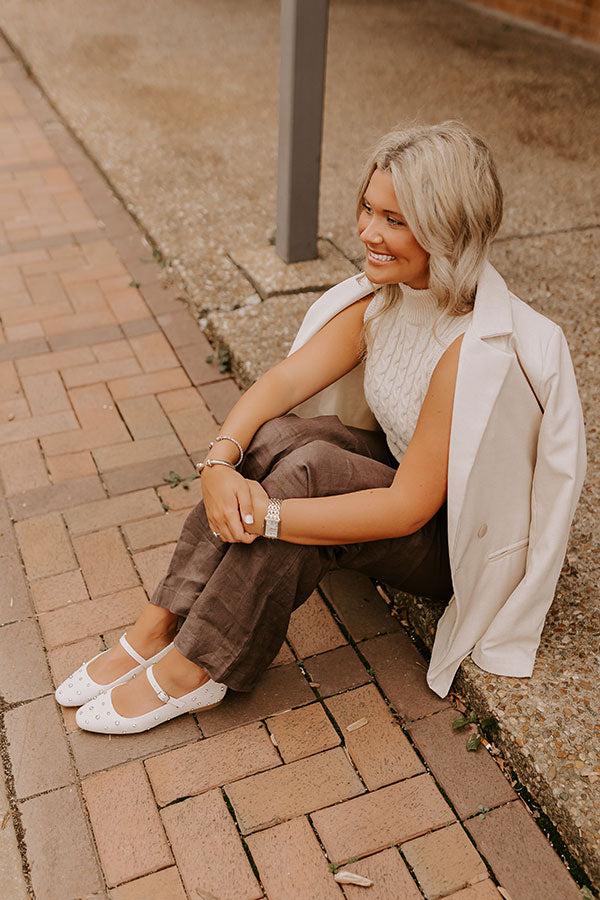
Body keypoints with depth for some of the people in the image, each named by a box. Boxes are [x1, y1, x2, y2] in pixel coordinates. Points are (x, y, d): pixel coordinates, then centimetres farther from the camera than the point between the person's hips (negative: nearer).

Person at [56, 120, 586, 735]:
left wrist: (266, 516, -33)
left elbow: (409, 507, -30)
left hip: (460, 540, -6)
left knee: (307, 471, -31)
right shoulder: (385, 296, -7)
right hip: (398, 471, 7)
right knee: (272, 435, -21)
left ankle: (190, 671, -17)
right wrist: (220, 460, -29)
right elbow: (284, 380, -12)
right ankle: (159, 628, -16)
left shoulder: (477, 347, -31)